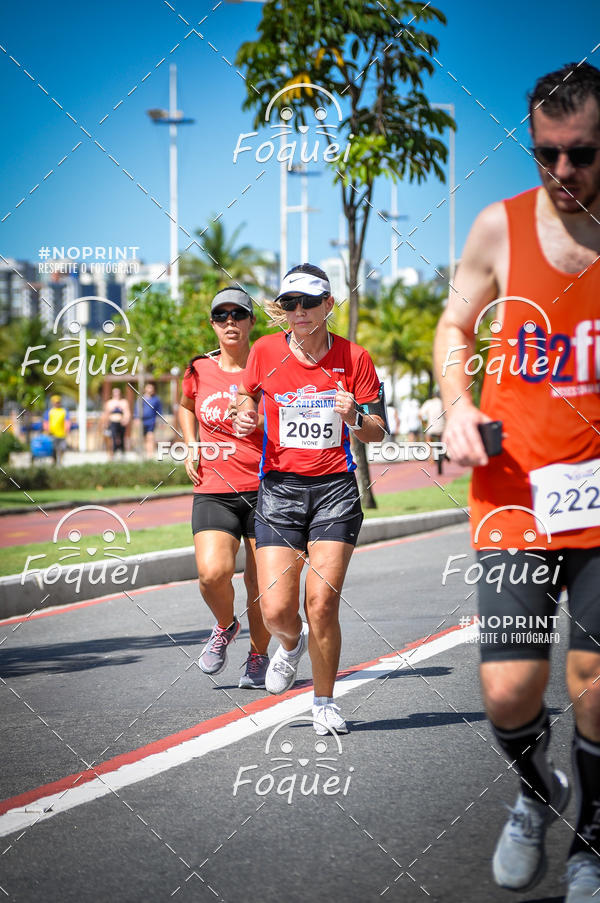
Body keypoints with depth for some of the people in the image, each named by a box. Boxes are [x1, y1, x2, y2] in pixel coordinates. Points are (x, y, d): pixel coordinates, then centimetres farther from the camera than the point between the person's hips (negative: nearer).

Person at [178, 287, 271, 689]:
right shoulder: (199, 370, 6)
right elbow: (185, 406, 28)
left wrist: (256, 418, -16)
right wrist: (191, 446, 14)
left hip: (265, 488, -1)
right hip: (214, 490, 1)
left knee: (261, 583, -1)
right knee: (213, 570, -19)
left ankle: (259, 655, 24)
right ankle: (225, 626, 12)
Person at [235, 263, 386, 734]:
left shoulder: (354, 358, -1)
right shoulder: (265, 351, 2)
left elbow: (378, 430, 5)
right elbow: (249, 394, 21)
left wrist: (354, 417, -17)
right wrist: (246, 416, -2)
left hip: (335, 487, -1)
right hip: (279, 487, 1)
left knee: (321, 604, -10)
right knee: (276, 611, -7)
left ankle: (325, 702, 11)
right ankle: (292, 642, 32)